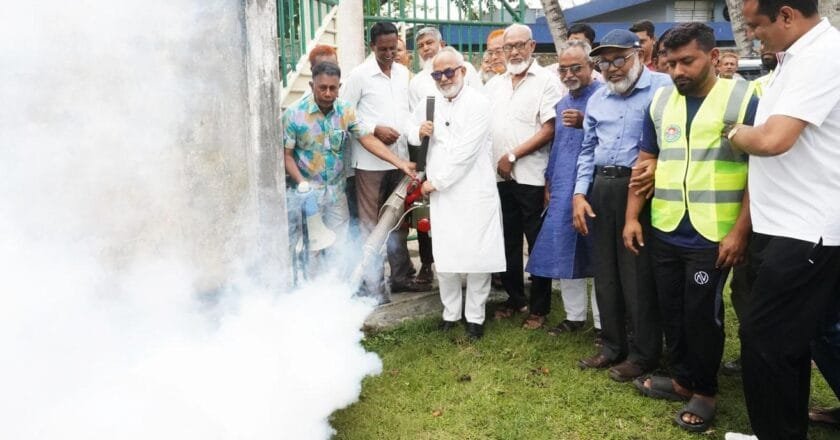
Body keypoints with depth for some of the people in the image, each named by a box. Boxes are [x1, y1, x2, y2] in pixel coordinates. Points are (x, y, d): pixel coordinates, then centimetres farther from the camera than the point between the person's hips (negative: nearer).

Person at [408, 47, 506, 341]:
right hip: (440, 191, 4)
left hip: (474, 191, -4)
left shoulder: (478, 103, -7)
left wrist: (435, 181, -10)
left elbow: (465, 151, -14)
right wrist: (419, 132, -1)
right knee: (444, 255, 7)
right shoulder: (430, 103, 10)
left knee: (476, 256, 0)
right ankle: (451, 311, 22)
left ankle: (475, 316, 13)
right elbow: (411, 133, 23)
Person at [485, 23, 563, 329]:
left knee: (538, 244, 3)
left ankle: (539, 307, 14)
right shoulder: (494, 84, 14)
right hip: (499, 176, 6)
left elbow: (549, 130, -11)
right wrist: (495, 161, 0)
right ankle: (514, 298, 27)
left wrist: (513, 156, -12)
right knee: (508, 241, 14)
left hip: (531, 176, -5)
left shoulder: (546, 80, -4)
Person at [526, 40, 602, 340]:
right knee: (564, 252, 10)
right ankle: (574, 315, 25)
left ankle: (602, 322, 14)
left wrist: (586, 124, -26)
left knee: (597, 255, 2)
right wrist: (549, 183, 17)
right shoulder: (561, 103, 16)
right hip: (562, 191, 7)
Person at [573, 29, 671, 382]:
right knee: (606, 271, 13)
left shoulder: (663, 88, -6)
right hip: (601, 189, 7)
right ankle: (613, 346, 27)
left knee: (639, 275, 0)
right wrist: (579, 194, 9)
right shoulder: (597, 99, 15)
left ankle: (643, 353, 15)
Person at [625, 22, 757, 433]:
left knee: (702, 315, 5)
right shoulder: (659, 101, 7)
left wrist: (740, 231, -15)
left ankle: (706, 391, 25)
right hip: (664, 232, 5)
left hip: (713, 237, -5)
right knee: (672, 312, 14)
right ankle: (683, 379, 33)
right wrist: (632, 216, 5)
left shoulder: (743, 98, -8)